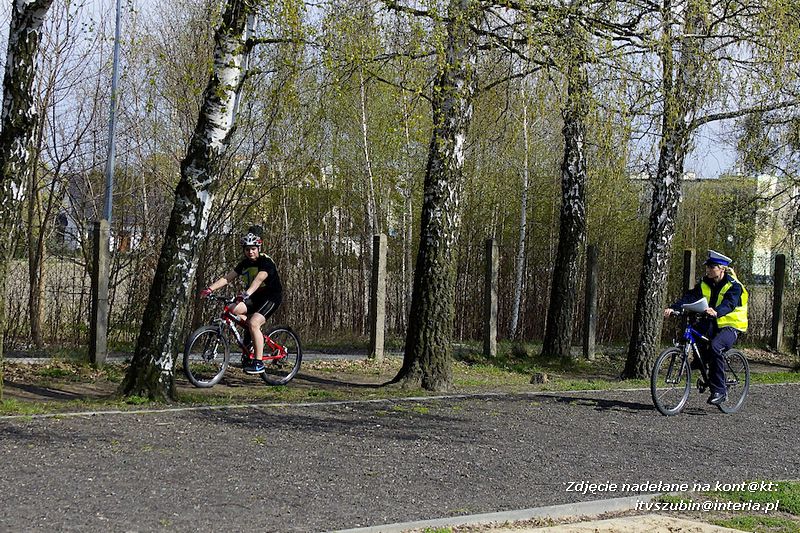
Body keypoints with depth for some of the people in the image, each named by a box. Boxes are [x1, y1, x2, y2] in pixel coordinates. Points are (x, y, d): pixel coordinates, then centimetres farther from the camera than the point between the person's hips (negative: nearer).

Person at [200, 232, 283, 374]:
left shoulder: (266, 261, -17)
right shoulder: (245, 263, 5)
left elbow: (259, 279, -35)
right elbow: (227, 278, -2)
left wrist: (246, 294, -53)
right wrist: (209, 289, -16)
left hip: (272, 296, -7)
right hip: (255, 297, 7)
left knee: (254, 323, -28)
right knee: (233, 310, -20)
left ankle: (259, 363, -24)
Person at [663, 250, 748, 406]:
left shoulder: (733, 286, -14)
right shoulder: (705, 283, 3)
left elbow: (729, 304, -33)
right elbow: (690, 297, -10)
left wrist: (716, 312, -54)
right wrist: (673, 308, -27)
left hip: (731, 325, -6)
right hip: (713, 323, 6)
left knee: (715, 347, -33)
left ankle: (719, 391, -25)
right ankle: (701, 359, 4)